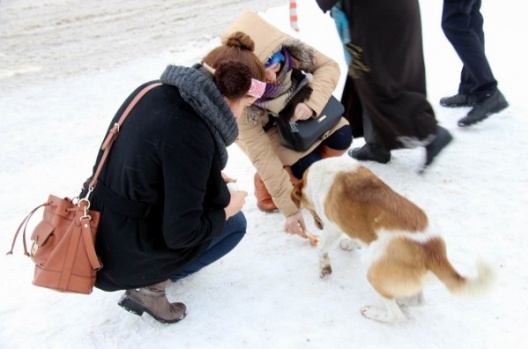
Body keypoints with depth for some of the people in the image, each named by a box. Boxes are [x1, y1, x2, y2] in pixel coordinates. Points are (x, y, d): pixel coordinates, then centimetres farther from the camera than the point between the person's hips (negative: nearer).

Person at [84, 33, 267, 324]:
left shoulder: (153, 91, -4)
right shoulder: (190, 134, -28)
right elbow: (181, 233, -23)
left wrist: (208, 178, 10)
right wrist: (226, 209, -5)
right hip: (127, 257, -7)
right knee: (234, 223, 9)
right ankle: (150, 286, 4)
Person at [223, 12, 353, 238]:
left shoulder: (292, 51, -34)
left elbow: (328, 66, -19)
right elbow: (262, 157, -35)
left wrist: (312, 103, -39)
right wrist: (290, 208, -32)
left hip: (298, 107, 4)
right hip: (264, 130, -4)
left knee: (341, 137, -15)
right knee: (306, 166, -24)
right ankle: (267, 193, 6)